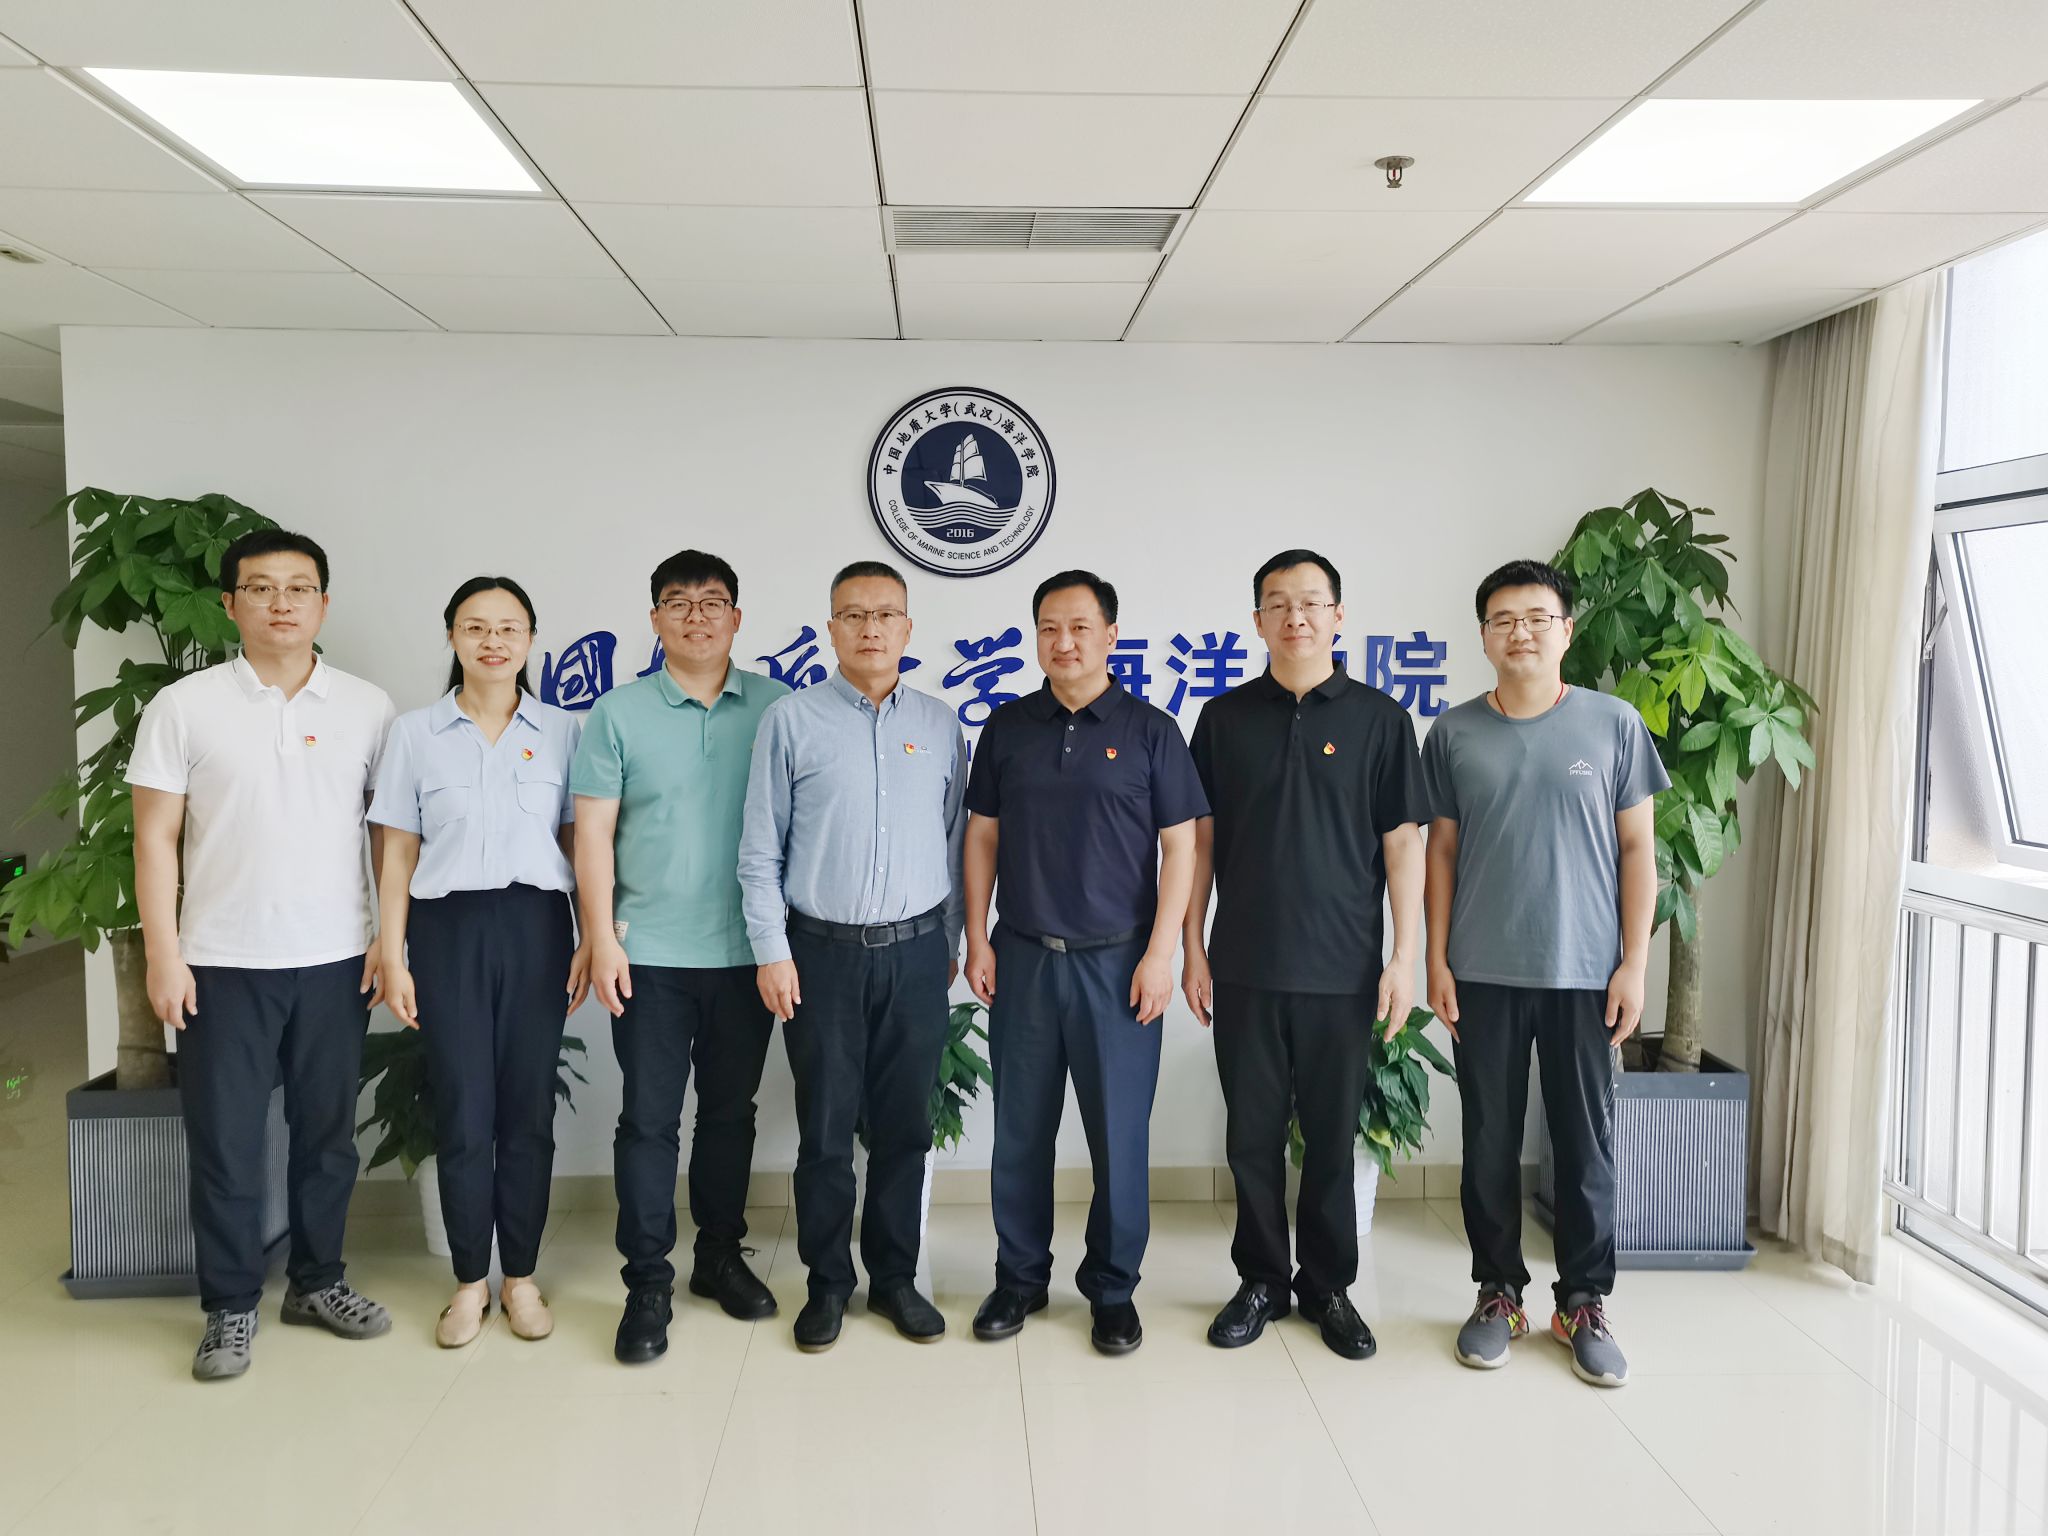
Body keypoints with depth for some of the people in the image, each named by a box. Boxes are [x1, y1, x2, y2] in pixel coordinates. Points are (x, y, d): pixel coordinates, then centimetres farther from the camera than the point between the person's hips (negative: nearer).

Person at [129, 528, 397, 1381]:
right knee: (225, 1142, 6)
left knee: (328, 1133, 12)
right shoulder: (183, 707, -1)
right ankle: (230, 1307, 21)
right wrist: (162, 954, -6)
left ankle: (317, 1280, 29)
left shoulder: (367, 707, 2)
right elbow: (154, 838, -1)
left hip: (336, 960, 2)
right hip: (223, 964, -1)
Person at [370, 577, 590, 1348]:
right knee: (462, 1110, 4)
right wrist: (392, 957, 0)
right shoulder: (414, 733, 3)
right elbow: (397, 856, 4)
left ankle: (520, 1277, 21)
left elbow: (579, 845, 6)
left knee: (528, 1107, 6)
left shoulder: (562, 731, 4)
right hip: (448, 928, 0)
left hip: (535, 926, 0)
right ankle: (470, 1280, 21)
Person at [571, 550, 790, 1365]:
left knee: (730, 1110, 14)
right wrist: (601, 938, -6)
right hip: (650, 954, -1)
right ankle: (647, 1283, 14)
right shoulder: (618, 713, 1)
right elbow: (592, 831, 0)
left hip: (745, 951, 1)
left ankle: (720, 1254, 30)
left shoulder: (775, 707, 2)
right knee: (649, 1116, 2)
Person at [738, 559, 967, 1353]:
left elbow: (955, 842, 10)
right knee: (826, 1129, 6)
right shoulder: (790, 720, -2)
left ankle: (894, 1277, 25)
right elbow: (761, 849, -1)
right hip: (823, 952, -2)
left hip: (916, 953, 2)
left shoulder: (940, 726, 6)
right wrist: (771, 950, -5)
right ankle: (827, 1283, 22)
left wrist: (950, 944, 10)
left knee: (904, 1125, 10)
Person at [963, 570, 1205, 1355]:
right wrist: (977, 940, 3)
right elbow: (981, 835, 9)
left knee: (1119, 1130, 5)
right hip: (1023, 958, 2)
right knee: (1021, 1127, 10)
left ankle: (1113, 1287, 21)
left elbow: (1179, 846, -3)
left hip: (1117, 961, -2)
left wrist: (1161, 952, -8)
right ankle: (1020, 1276, 25)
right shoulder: (1008, 727, 6)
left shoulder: (1150, 731, -1)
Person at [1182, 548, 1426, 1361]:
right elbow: (1201, 839, 6)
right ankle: (1262, 1280, 25)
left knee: (1332, 1135, 9)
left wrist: (1405, 957, -5)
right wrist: (1192, 948, 3)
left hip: (1342, 967, -1)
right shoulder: (1225, 717, 4)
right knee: (1252, 1133, 9)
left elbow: (1403, 843, 0)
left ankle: (1329, 1287, 25)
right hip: (1245, 967, 1)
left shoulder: (1377, 718, 0)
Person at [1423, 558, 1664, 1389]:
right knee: (1490, 1141, 9)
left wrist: (1634, 963, -3)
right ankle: (1498, 1292, 25)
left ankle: (1585, 1303, 23)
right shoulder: (1454, 733, 2)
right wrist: (1436, 961, 1)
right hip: (1483, 974, 1)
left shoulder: (1614, 724, 0)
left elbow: (1637, 849, 2)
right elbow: (1441, 852, 6)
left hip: (1585, 971, 0)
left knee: (1588, 1143, 8)